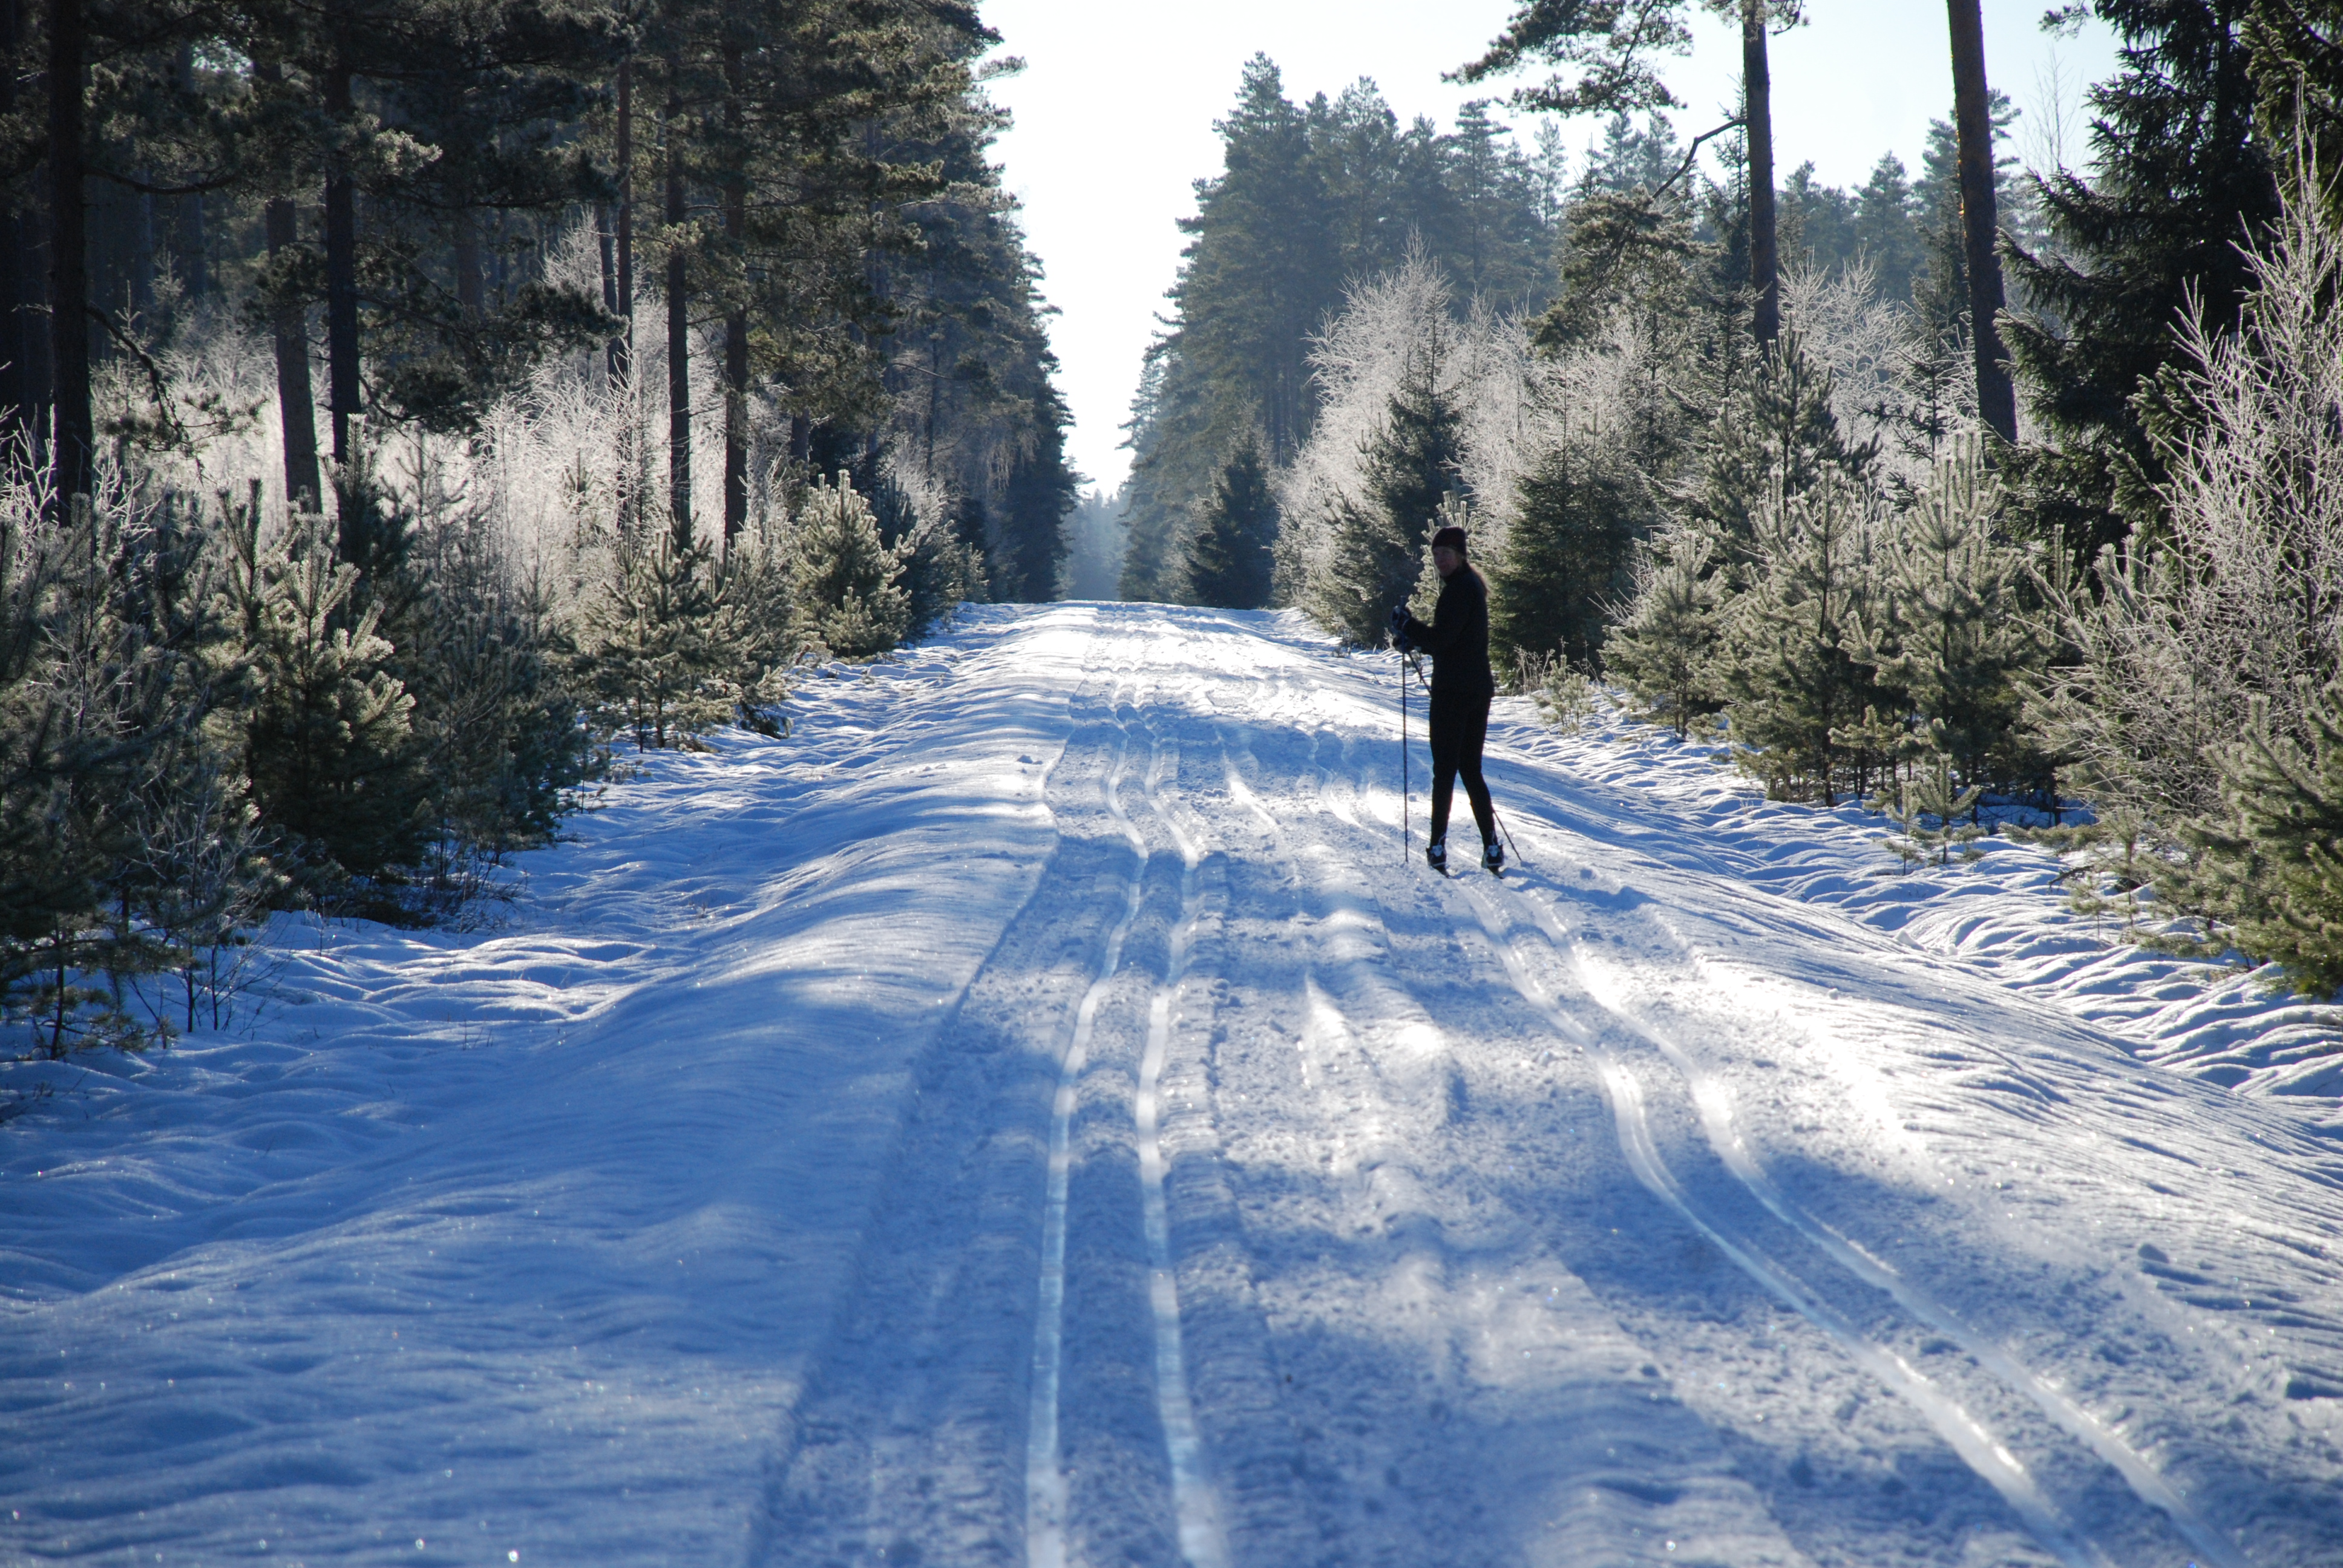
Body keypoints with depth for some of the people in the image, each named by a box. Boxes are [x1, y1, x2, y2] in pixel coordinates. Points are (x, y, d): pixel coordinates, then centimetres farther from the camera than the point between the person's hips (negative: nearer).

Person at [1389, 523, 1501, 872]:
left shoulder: (1460, 588, -13)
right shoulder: (1471, 585, 18)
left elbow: (1442, 638, -21)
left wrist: (1406, 626, -10)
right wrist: (1414, 638, 12)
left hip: (1453, 690, -10)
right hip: (1478, 689, 10)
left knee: (1445, 769, -5)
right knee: (1470, 769, 11)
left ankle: (1439, 846, -5)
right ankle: (1492, 846, 6)